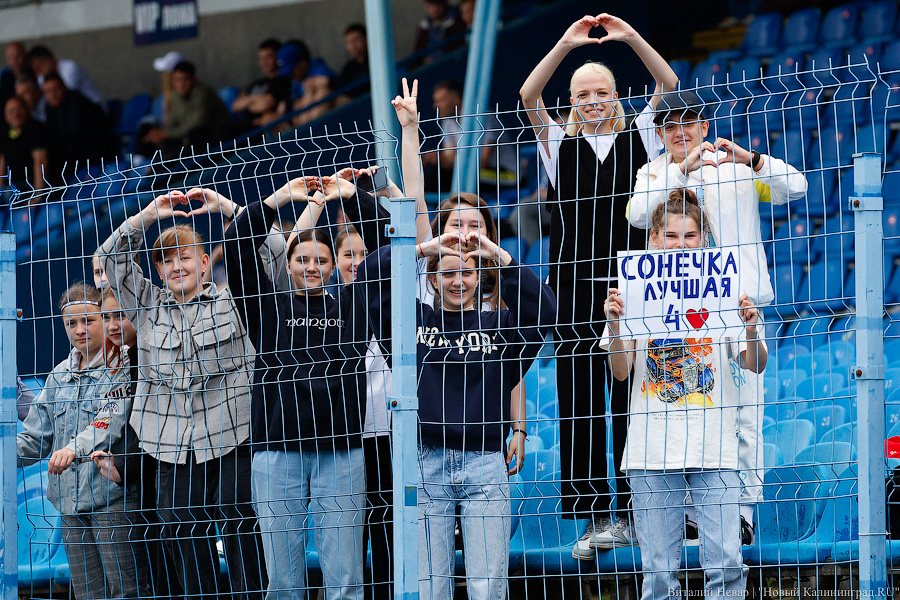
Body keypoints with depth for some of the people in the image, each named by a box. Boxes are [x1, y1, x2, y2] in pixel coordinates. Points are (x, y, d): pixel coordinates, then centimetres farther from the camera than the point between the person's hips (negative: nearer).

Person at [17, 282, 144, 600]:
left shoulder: (123, 368, -3)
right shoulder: (59, 377, 17)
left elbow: (112, 420, -21)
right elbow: (34, 439, 19)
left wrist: (75, 448, -37)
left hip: (113, 496, -6)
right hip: (70, 501, 6)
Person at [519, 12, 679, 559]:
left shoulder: (639, 137, 10)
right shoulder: (560, 145, 11)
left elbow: (670, 86, -1)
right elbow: (528, 97, -3)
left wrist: (632, 38, -12)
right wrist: (565, 46, -14)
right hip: (576, 287, 1)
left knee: (630, 404, -1)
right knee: (580, 406, -2)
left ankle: (628, 514, 4)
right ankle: (596, 518, 1)